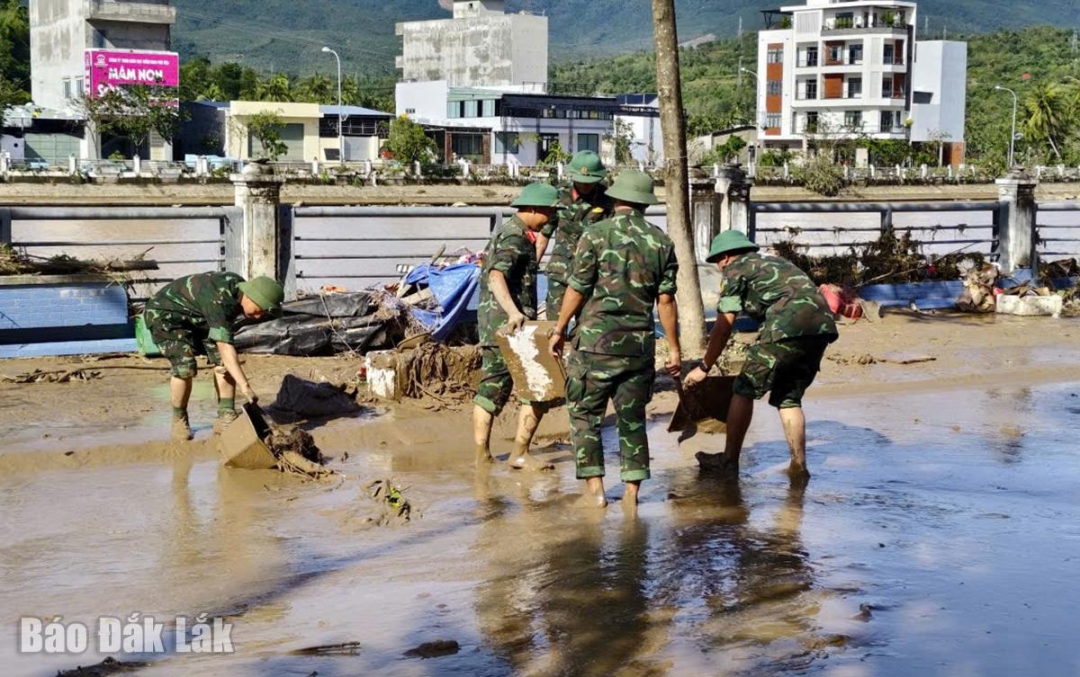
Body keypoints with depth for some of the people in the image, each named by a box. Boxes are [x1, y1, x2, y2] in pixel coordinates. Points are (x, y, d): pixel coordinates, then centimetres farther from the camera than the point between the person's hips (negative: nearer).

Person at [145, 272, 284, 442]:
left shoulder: (238, 285, -10)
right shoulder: (218, 301, -38)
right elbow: (225, 347, -46)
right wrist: (245, 387, -51)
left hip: (195, 318, 8)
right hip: (165, 314, -8)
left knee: (223, 361, -8)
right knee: (185, 366, -25)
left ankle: (226, 417, -7)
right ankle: (179, 421, -4)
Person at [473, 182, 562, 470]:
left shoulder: (507, 233, 19)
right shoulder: (514, 238, -14)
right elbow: (496, 276, -29)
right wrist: (513, 312, -44)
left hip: (491, 323, 10)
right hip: (510, 325, -10)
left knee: (492, 389, 11)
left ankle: (482, 455, 13)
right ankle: (520, 453, -6)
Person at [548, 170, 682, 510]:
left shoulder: (596, 235, -6)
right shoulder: (661, 241, 3)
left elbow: (577, 289, -6)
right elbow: (665, 300, 3)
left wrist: (558, 330, 6)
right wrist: (673, 348, 9)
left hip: (597, 341, -3)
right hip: (640, 343, 3)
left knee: (585, 414, 7)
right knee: (632, 418, 11)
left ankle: (594, 489, 3)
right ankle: (632, 493, 10)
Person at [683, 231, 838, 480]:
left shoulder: (735, 270, 11)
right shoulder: (775, 262, 33)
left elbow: (723, 327, 5)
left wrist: (704, 368, 12)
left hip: (789, 327, -7)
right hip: (822, 326, 7)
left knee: (745, 390, 6)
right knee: (789, 398, 19)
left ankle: (729, 460, 11)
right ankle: (798, 466, 14)